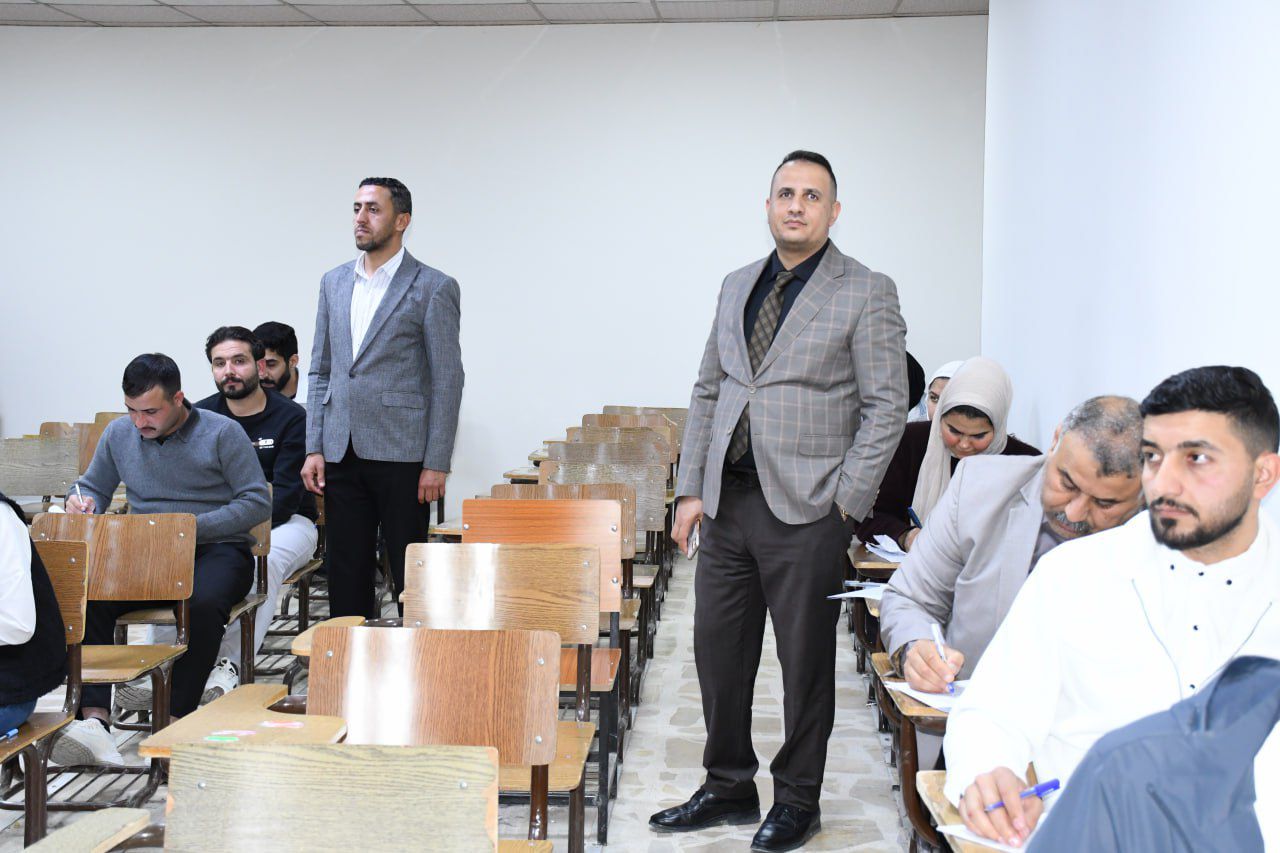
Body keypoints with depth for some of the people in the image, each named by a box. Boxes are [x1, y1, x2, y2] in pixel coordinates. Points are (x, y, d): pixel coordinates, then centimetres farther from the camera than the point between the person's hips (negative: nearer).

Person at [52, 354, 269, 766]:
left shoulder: (222, 433, -2)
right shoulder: (118, 433, 12)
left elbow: (258, 502, -5)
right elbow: (93, 486, 25)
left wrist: (192, 526, -16)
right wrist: (81, 502, -2)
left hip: (216, 549, -3)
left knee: (202, 603, -39)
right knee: (89, 595, -28)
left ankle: (179, 721, -29)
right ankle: (93, 717, -34)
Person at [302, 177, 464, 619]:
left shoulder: (433, 288, -4)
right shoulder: (334, 282, 13)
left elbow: (448, 380, -6)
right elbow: (319, 371, 15)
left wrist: (436, 464, -11)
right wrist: (314, 449, 6)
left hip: (401, 457, -5)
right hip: (341, 454, 5)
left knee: (409, 577, 2)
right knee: (346, 574, 11)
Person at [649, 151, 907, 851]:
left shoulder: (866, 293, -3)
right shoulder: (736, 287, 14)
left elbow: (886, 406, -6)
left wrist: (845, 504, -11)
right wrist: (691, 489, 9)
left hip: (806, 511, -5)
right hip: (728, 502, 6)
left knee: (805, 662, 5)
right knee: (718, 652, 12)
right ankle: (728, 788, 28)